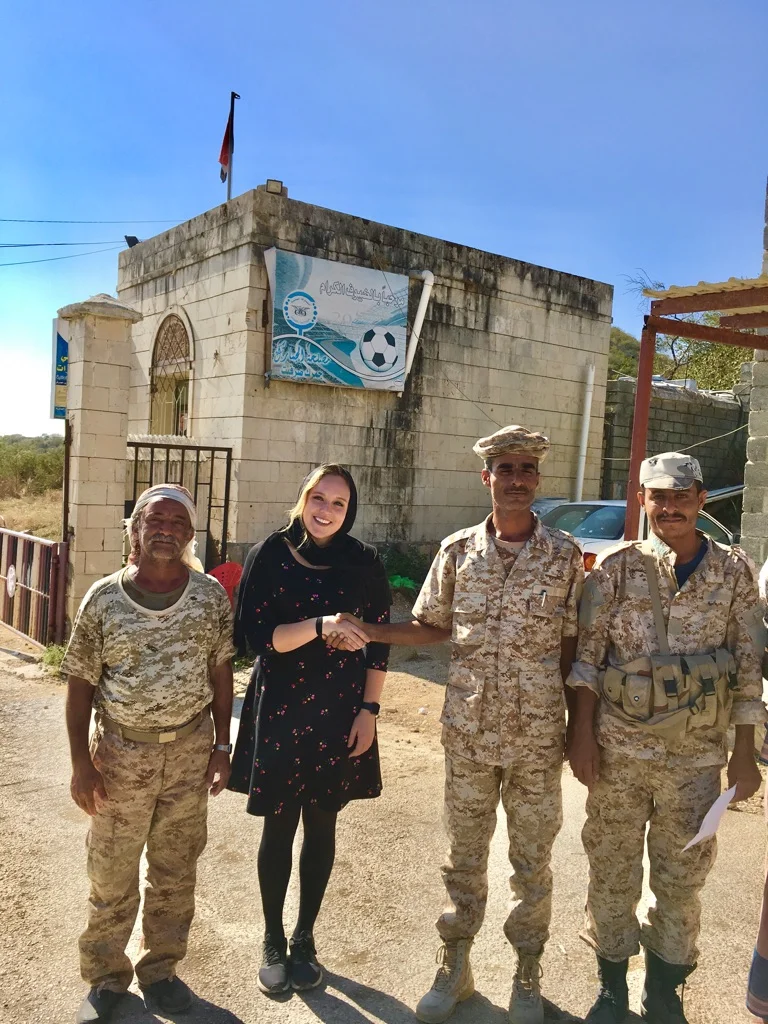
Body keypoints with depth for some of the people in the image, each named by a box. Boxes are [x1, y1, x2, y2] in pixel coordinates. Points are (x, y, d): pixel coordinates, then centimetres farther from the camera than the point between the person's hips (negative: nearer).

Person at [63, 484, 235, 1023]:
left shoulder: (212, 595, -6)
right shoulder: (102, 598, -10)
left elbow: (220, 672, 1)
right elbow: (81, 685, -4)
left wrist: (222, 746, 0)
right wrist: (81, 762, -6)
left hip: (190, 749, 1)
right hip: (122, 751, -1)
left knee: (176, 870, 16)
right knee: (111, 874, 13)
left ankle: (160, 969, 37)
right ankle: (106, 976, 36)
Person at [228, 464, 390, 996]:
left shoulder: (364, 562, -3)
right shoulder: (270, 555, -7)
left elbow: (379, 642, 2)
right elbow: (254, 635, -13)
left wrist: (369, 710, -3)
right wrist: (320, 627, -26)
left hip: (340, 712, 1)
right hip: (280, 710, -1)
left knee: (321, 826, 13)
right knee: (279, 828, 10)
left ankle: (305, 937, 33)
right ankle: (273, 941, 31)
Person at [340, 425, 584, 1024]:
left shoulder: (565, 556, -5)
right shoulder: (458, 551, -2)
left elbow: (571, 647, 0)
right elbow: (433, 627, 7)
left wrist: (577, 727, -1)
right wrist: (364, 631, -4)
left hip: (538, 739, -1)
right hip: (468, 734, 1)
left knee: (533, 862, 14)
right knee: (464, 857, 16)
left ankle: (528, 975, 35)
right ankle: (455, 967, 36)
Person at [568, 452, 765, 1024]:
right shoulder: (618, 566, -4)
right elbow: (588, 655, -3)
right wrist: (583, 734, -6)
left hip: (697, 755, 1)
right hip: (619, 747, -1)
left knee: (682, 877, 14)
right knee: (613, 869, 11)